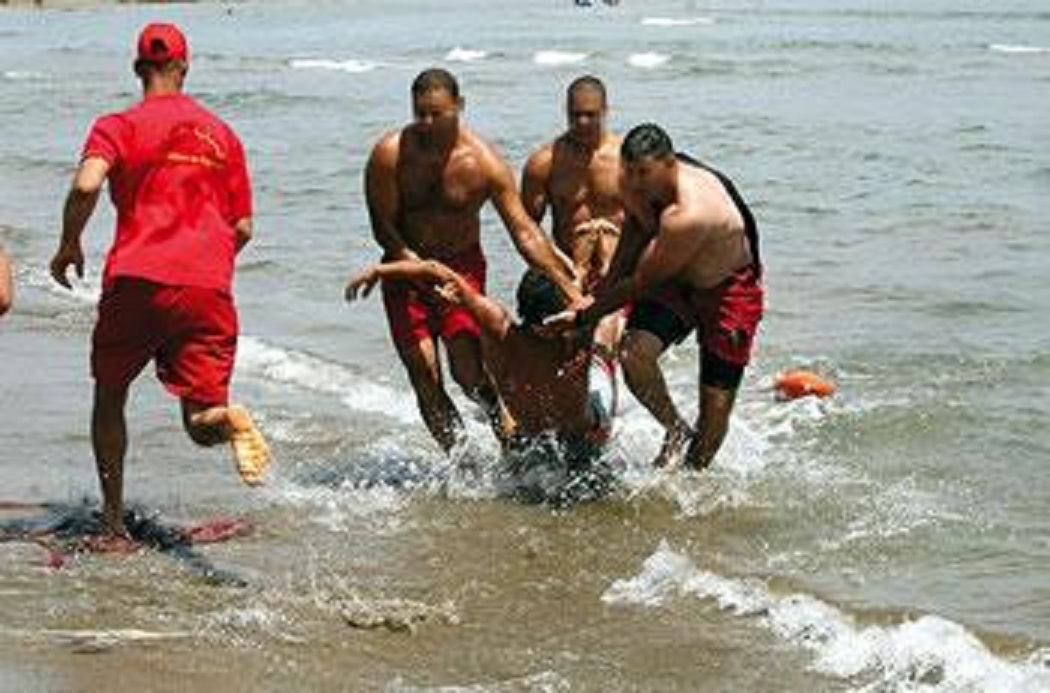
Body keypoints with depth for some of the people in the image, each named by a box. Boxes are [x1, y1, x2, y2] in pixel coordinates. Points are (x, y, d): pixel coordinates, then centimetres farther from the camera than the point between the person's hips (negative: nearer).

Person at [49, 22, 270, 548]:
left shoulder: (120, 126, 5)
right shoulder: (222, 135, 17)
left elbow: (86, 186, -14)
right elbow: (243, 228, 16)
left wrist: (69, 245, 3)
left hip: (135, 279, -2)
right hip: (208, 288, 2)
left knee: (109, 396, 20)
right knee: (202, 422, 2)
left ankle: (113, 523, 18)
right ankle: (225, 417, -34)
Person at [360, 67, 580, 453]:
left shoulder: (484, 162, -13)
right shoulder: (389, 154, -13)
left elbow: (525, 233, -11)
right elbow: (383, 227, -11)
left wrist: (572, 292, -17)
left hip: (463, 265, -1)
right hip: (407, 266, 1)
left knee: (468, 372, -16)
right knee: (424, 377, -6)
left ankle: (502, 415, 12)